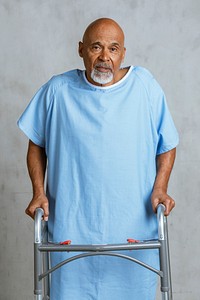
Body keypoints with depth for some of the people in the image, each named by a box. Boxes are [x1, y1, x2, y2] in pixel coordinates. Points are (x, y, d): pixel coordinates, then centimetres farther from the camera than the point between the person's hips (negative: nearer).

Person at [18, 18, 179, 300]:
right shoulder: (57, 90, -1)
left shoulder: (144, 84, -2)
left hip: (134, 225, 0)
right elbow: (37, 144, 9)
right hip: (72, 224, 0)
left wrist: (160, 187, -6)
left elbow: (167, 144, 7)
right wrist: (39, 192, -2)